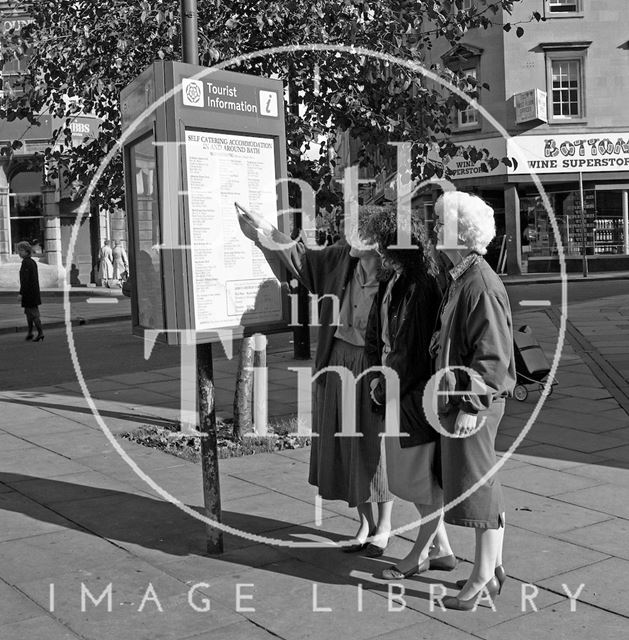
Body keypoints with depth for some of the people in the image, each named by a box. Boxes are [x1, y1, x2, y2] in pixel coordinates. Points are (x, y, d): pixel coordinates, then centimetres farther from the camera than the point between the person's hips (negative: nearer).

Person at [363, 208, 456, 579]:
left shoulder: (425, 288, -19)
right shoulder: (392, 281, 7)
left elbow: (426, 349, -19)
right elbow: (378, 336, 16)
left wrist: (390, 382, -12)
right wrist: (378, 376, 5)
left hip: (418, 395, -9)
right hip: (394, 391, 9)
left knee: (427, 479, 6)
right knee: (409, 475, 16)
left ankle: (420, 555, 20)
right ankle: (442, 549, 29)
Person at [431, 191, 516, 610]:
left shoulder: (482, 286, -19)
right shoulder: (460, 280, 10)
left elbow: (493, 355, -21)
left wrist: (472, 406, -21)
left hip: (476, 403, -10)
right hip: (457, 398, 10)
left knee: (480, 487, 1)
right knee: (481, 486, 16)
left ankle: (481, 581, 13)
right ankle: (493, 571, 28)